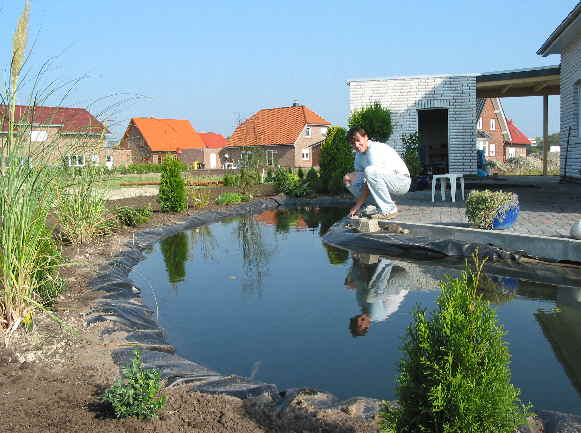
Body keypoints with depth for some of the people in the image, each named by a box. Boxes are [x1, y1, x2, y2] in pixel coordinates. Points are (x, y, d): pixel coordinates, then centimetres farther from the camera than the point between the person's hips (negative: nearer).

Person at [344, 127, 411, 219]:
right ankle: (376, 205, 1)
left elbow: (370, 182, -25)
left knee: (370, 171, -36)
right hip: (386, 183, 9)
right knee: (349, 180, -2)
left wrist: (357, 205, -22)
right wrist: (350, 176, -15)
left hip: (402, 182, -9)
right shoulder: (359, 154, 6)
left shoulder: (375, 149, -22)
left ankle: (388, 209, -24)